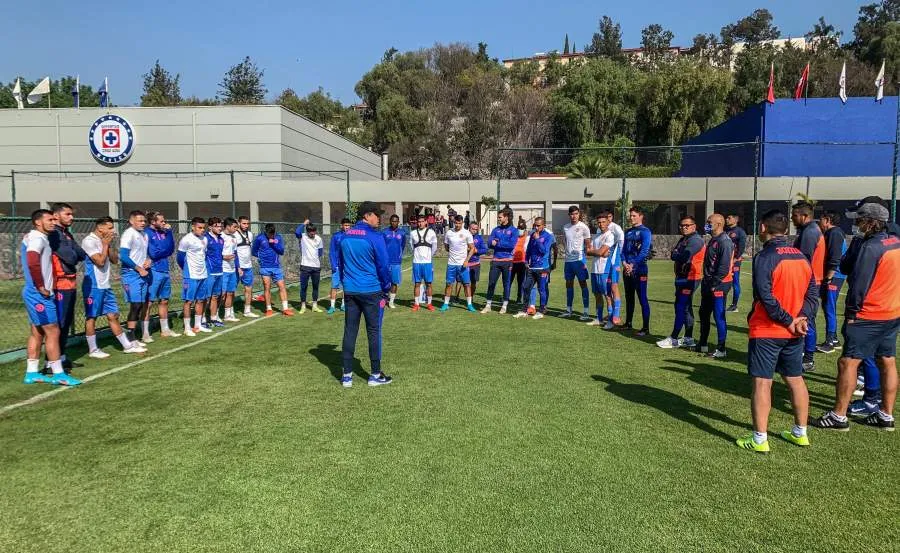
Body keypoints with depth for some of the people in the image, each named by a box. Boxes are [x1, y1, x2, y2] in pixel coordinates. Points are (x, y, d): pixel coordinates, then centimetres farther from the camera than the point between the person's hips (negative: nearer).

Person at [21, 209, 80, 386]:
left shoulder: (31, 237, 16)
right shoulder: (38, 238, -16)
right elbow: (33, 262, -32)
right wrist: (41, 287, -22)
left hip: (33, 293, 10)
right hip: (39, 294, -10)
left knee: (37, 333, 15)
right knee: (53, 332, -6)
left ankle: (32, 373, 21)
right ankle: (58, 374, -1)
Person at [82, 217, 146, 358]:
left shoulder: (104, 241, 12)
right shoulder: (89, 241, -14)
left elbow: (114, 260, 11)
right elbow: (100, 261, -20)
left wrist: (109, 245, 0)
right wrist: (106, 244, -11)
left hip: (105, 286, 8)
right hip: (93, 286, -8)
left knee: (113, 315, 10)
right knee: (91, 317, 2)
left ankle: (127, 345, 14)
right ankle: (93, 350, 10)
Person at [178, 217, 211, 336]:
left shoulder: (204, 238, 9)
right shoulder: (186, 239, -13)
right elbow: (179, 257, -7)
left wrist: (203, 268, 13)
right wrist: (186, 270, 4)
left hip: (203, 274, 7)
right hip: (191, 276, -7)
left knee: (201, 300, 11)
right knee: (189, 301, -1)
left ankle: (198, 325, 21)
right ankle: (187, 328, 6)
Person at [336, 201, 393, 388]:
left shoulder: (345, 236, 8)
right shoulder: (374, 236, -12)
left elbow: (340, 262, 16)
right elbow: (383, 265, -10)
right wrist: (386, 288, 4)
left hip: (350, 291, 6)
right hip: (371, 291, -5)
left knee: (349, 331, 9)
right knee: (373, 331, 4)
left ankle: (347, 375, 12)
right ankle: (375, 375, 12)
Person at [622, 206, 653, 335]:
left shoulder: (645, 231, -7)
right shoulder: (628, 232, 16)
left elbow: (644, 251, -16)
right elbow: (623, 249, 13)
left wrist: (633, 265, -17)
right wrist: (624, 262, -4)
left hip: (639, 269, -8)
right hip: (627, 269, 8)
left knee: (642, 298, -6)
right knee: (629, 297, 15)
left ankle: (646, 328, -4)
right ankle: (628, 323, 26)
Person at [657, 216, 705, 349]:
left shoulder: (695, 240, -14)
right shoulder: (683, 240, 18)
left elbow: (684, 257, -24)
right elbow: (675, 255, 14)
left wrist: (674, 254, -4)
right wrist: (676, 254, -8)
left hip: (689, 279, -10)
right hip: (682, 278, 10)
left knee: (681, 307, -8)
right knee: (686, 308, 13)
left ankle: (673, 339, -4)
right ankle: (688, 339, 21)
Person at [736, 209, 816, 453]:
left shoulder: (764, 257, -15)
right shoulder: (801, 257, 8)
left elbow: (765, 296, -22)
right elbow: (812, 292, 5)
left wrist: (788, 321, -14)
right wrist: (802, 318, -6)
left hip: (766, 332, -7)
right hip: (794, 332, 7)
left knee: (762, 383, -2)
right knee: (795, 380, 16)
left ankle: (759, 439, 2)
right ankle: (800, 433, 28)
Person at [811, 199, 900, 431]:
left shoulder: (870, 247, -19)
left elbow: (858, 284, -18)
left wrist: (851, 312, -7)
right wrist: (859, 242, 3)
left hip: (868, 317, -9)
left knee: (847, 362, -4)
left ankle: (839, 416, 0)